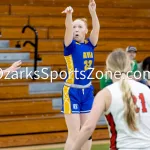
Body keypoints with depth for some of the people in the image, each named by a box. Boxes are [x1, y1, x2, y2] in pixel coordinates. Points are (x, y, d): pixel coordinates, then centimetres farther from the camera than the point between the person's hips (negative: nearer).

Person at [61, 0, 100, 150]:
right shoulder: (70, 45, -6)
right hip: (72, 92, -5)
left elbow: (96, 28, -13)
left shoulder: (90, 44, 4)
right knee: (74, 133, -6)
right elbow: (68, 28, -25)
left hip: (87, 91, 5)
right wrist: (69, 14, -45)